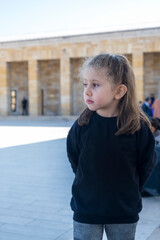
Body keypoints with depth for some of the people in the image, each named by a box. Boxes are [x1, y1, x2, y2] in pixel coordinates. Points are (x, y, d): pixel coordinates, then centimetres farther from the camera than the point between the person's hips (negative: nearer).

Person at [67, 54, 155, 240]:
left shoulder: (138, 127, -12)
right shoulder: (81, 125, -10)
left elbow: (146, 166, 0)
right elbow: (74, 161, 3)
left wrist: (128, 192, 5)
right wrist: (90, 187, 6)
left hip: (124, 212, 0)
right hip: (86, 210, 1)